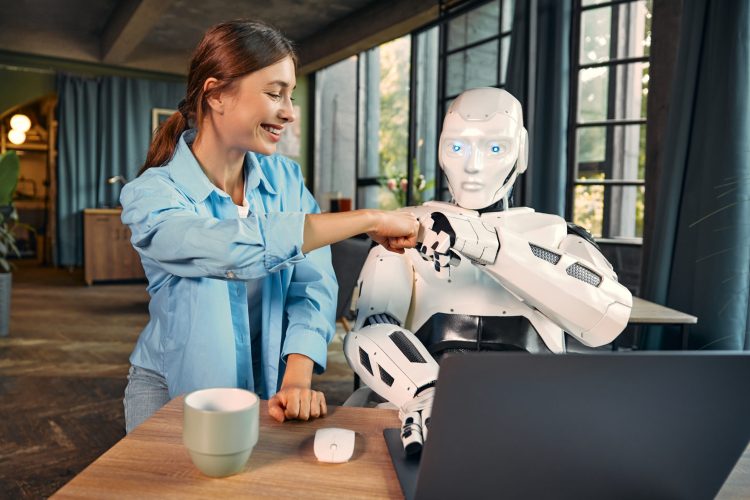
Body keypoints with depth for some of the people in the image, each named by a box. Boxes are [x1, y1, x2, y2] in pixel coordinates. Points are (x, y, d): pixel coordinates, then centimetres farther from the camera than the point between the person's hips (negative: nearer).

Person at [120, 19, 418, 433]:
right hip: (175, 394, -2)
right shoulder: (150, 195, -18)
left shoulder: (286, 179, -4)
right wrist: (370, 219, -33)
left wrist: (297, 380, -27)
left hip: (267, 389, 3)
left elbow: (312, 286, -12)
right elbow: (237, 247, -37)